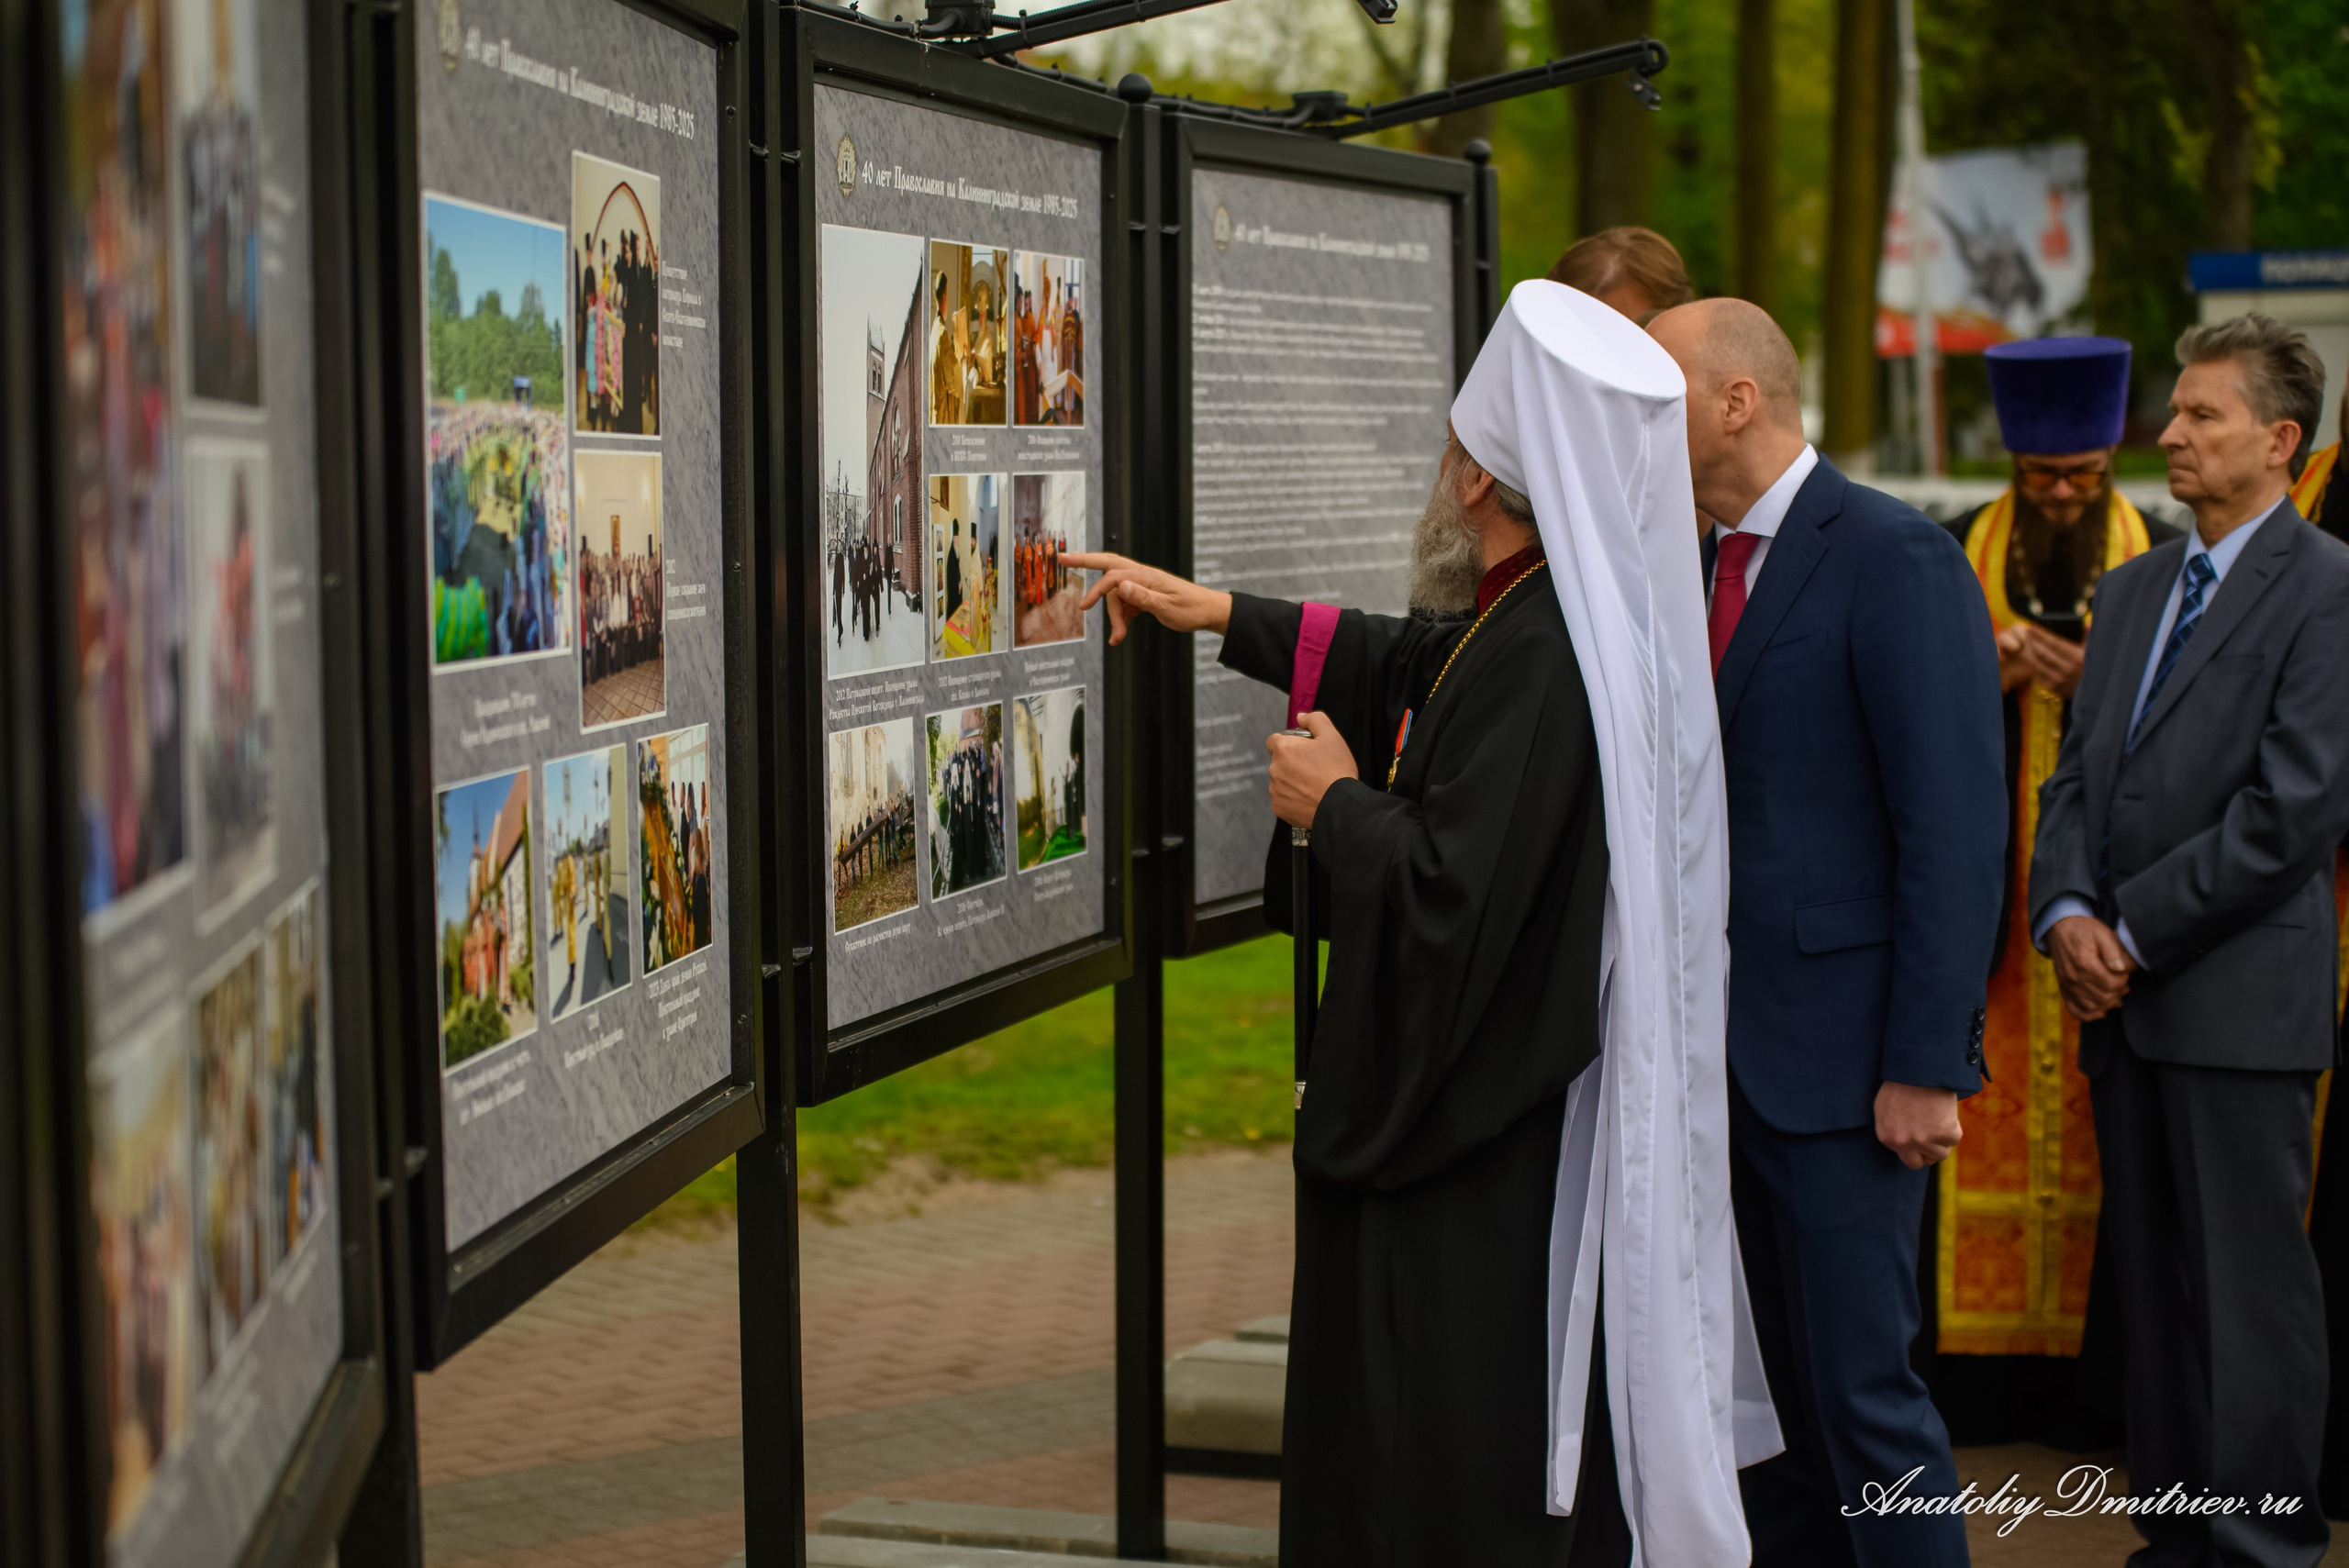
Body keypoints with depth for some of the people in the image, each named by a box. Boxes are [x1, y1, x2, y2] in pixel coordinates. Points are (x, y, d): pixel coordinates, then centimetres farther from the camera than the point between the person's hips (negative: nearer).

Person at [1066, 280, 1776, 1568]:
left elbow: (1450, 898, -29)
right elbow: (1415, 667, 25)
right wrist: (1217, 614, 31)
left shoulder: (1539, 658, -25)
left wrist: (1337, 805, -10)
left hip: (1481, 1200, -10)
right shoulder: (1594, 617, 6)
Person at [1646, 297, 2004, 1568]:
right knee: (1768, 1404, 13)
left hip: (1836, 1060, -8)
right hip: (1724, 1055, 8)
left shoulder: (1896, 561, -11)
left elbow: (1955, 830, -16)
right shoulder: (1712, 567, 15)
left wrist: (1926, 1066, -19)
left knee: (1862, 1392, -5)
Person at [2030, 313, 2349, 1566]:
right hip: (2122, 997, 7)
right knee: (2150, 1283, 11)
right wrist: (2066, 914, -3)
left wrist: (2137, 934, -12)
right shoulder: (2131, 590, 18)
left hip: (2241, 1002, -7)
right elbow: (2075, 774, 16)